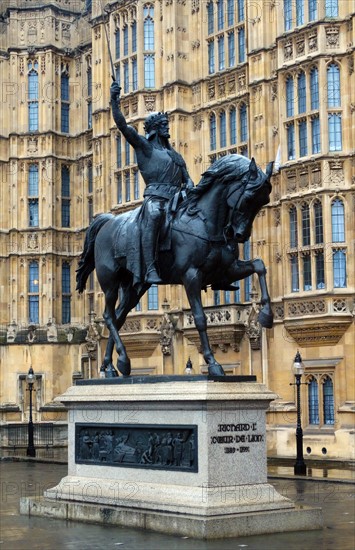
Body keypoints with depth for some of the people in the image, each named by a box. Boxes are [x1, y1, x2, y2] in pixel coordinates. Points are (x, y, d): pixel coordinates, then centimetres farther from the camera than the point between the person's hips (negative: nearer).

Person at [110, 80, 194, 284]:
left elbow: (187, 179, 25)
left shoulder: (176, 155, 31)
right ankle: (150, 269, -43)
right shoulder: (144, 145, 15)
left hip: (176, 198, 6)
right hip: (155, 196, -6)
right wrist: (114, 101, -6)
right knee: (154, 216, -35)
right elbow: (122, 125, 4)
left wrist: (189, 187, 0)